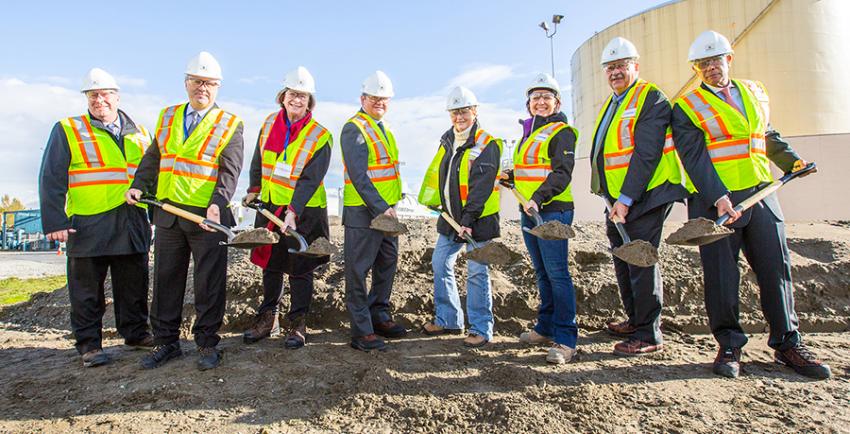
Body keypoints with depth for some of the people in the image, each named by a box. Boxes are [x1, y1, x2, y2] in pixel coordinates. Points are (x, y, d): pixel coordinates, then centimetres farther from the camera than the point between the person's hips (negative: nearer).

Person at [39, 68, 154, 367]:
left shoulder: (139, 133, 13)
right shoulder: (67, 130, 3)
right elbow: (52, 179, -1)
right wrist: (55, 222, -9)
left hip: (132, 227, 3)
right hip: (88, 226, -3)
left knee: (134, 286, 11)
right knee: (88, 289, 5)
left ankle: (136, 332, 26)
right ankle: (89, 344, 16)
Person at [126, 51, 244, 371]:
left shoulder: (231, 125, -2)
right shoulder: (167, 117, 13)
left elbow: (229, 170, -10)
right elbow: (153, 157, 18)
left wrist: (218, 203, -24)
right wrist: (139, 186, 2)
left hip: (208, 217, -4)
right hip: (167, 213, 5)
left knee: (209, 283, 3)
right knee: (166, 279, 12)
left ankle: (207, 343, 16)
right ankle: (166, 342, 25)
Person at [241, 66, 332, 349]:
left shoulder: (320, 136, -13)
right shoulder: (270, 123, 4)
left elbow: (310, 180, -19)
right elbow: (259, 161, 18)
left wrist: (293, 212, -27)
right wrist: (254, 190, 16)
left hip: (304, 212, -5)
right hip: (270, 206, 5)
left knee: (300, 269, 4)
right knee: (270, 264, 14)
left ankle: (298, 325, 18)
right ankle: (267, 320, 29)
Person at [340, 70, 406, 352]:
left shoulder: (383, 128, 17)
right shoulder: (354, 129, -11)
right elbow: (358, 175, -20)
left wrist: (390, 205, 16)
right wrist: (380, 208, -23)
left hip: (386, 210, 9)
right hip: (363, 212, -9)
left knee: (388, 264, 16)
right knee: (359, 271, -1)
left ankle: (379, 316, 31)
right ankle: (361, 332, 6)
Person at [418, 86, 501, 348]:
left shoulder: (487, 145, -12)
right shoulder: (447, 141, 12)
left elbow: (481, 187, -20)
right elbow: (438, 173, 24)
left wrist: (468, 219, -25)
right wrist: (432, 199, 16)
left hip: (478, 219, -8)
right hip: (451, 217, 8)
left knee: (476, 272, -2)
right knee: (440, 264, 11)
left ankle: (481, 329, 10)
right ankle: (447, 320, 25)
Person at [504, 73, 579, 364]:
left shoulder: (562, 132, -5)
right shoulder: (529, 133, 21)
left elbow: (562, 173, -16)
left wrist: (539, 198, -27)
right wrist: (509, 177, 12)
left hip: (553, 211, -8)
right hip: (529, 212, 8)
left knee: (557, 274, -9)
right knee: (542, 273, 14)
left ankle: (565, 340, -3)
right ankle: (546, 328, 24)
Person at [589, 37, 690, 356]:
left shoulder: (650, 99, -9)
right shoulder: (611, 104, 18)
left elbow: (646, 153, -19)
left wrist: (626, 199, -23)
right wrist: (614, 200, 16)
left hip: (645, 195, -9)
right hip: (618, 199, 9)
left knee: (640, 261, -6)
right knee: (623, 260, 16)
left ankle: (649, 335, 4)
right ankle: (635, 320, 31)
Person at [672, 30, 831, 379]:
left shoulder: (755, 92, 18)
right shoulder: (686, 107, 0)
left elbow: (768, 137, 28)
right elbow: (694, 157, -11)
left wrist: (792, 160, 10)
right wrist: (717, 197, -22)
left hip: (761, 194, 5)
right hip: (714, 201, -5)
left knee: (776, 267, 7)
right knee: (721, 275, -1)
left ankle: (787, 343, 20)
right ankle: (729, 346, 13)